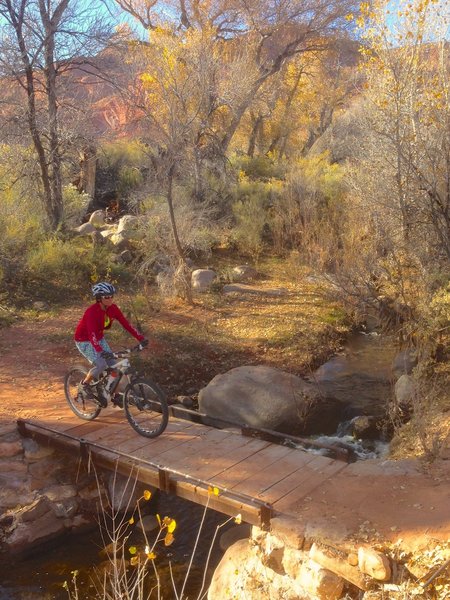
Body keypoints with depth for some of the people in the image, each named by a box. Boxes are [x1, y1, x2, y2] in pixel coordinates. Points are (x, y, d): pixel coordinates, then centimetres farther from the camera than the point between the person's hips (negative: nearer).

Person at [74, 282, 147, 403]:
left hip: (99, 339, 6)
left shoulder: (113, 308, -12)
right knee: (101, 364, -24)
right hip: (84, 341, -6)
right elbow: (92, 334, -41)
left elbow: (126, 324, -13)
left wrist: (141, 338, -22)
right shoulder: (91, 311, -31)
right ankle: (85, 384, 2)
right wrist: (100, 351, -56)